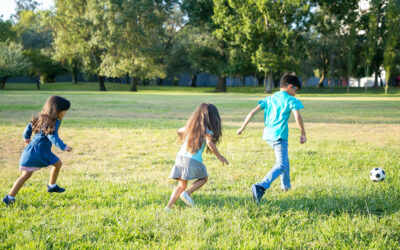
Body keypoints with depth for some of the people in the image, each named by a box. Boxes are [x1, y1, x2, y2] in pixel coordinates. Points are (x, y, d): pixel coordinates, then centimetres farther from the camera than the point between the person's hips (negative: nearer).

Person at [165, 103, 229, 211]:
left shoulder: (191, 126, 17)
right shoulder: (206, 129, -3)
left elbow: (179, 131, 33)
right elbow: (209, 143, -19)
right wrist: (219, 156, -11)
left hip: (180, 156, 6)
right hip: (193, 160, -6)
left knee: (181, 185, 12)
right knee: (204, 178, 17)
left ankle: (169, 206, -4)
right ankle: (187, 193, -5)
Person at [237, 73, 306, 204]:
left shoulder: (269, 99, 16)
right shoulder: (291, 100, 0)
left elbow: (253, 112, 9)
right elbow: (297, 117, -14)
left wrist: (242, 127, 12)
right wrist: (303, 133, -4)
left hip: (268, 135, 8)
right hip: (279, 135, -7)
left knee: (284, 159, 29)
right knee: (281, 165, -11)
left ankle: (286, 185, 43)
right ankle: (260, 186, -32)